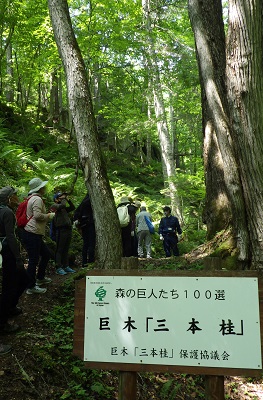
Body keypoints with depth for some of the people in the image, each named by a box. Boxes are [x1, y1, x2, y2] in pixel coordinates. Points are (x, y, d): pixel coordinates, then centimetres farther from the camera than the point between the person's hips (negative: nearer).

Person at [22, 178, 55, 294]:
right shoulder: (37, 199, -13)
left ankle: (40, 278, 32)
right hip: (32, 234, -11)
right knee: (34, 260, -4)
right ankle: (31, 287, 4)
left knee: (46, 254, 20)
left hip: (34, 234, 11)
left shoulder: (33, 198, 19)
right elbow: (37, 215, -24)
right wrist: (49, 216, -9)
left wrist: (47, 216, 18)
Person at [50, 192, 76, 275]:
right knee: (59, 250, -4)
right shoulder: (54, 206, -1)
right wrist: (63, 199, -1)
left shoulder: (64, 208, 23)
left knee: (66, 249, 12)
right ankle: (58, 268, -1)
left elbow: (72, 207, 23)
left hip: (68, 229, 8)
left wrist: (68, 199, 16)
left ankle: (65, 266, 19)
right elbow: (62, 205, -19)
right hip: (61, 230, -8)